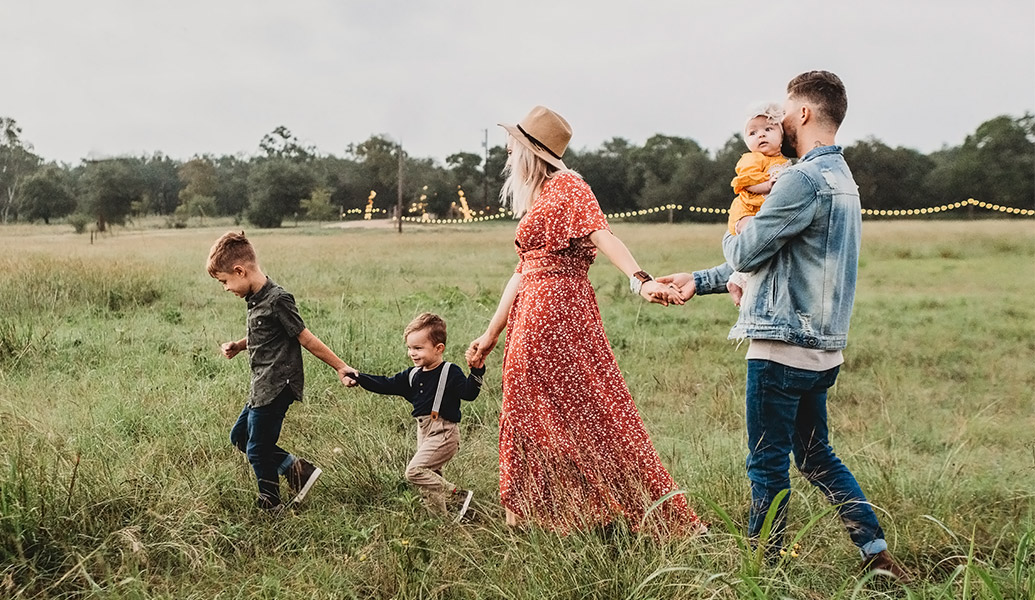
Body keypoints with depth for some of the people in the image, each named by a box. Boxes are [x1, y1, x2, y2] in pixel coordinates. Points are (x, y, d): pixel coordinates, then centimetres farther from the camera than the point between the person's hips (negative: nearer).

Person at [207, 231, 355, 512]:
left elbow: (306, 339, -16)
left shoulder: (277, 300, -20)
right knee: (239, 437, 20)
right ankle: (297, 468, 19)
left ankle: (271, 506, 21)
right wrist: (238, 346, 7)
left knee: (258, 450, 2)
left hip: (276, 388, -10)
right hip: (262, 387, 10)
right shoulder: (256, 299, 8)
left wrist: (341, 367, -13)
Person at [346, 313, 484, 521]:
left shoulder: (451, 373, -10)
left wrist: (477, 371, -35)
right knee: (430, 475, 12)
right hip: (424, 432, 8)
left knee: (415, 470, -18)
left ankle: (460, 496, -12)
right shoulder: (412, 375, 10)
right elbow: (386, 385, 13)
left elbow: (468, 392, -20)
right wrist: (359, 377, 4)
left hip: (444, 433, -8)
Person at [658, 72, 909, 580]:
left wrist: (731, 236, 11)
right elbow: (773, 258, 21)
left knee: (767, 464, 2)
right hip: (820, 348, 10)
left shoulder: (805, 179, -17)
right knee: (816, 458, 19)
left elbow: (745, 253, -14)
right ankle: (877, 553, 21)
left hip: (783, 347, -10)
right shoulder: (841, 178, 17)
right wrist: (699, 281, 20)